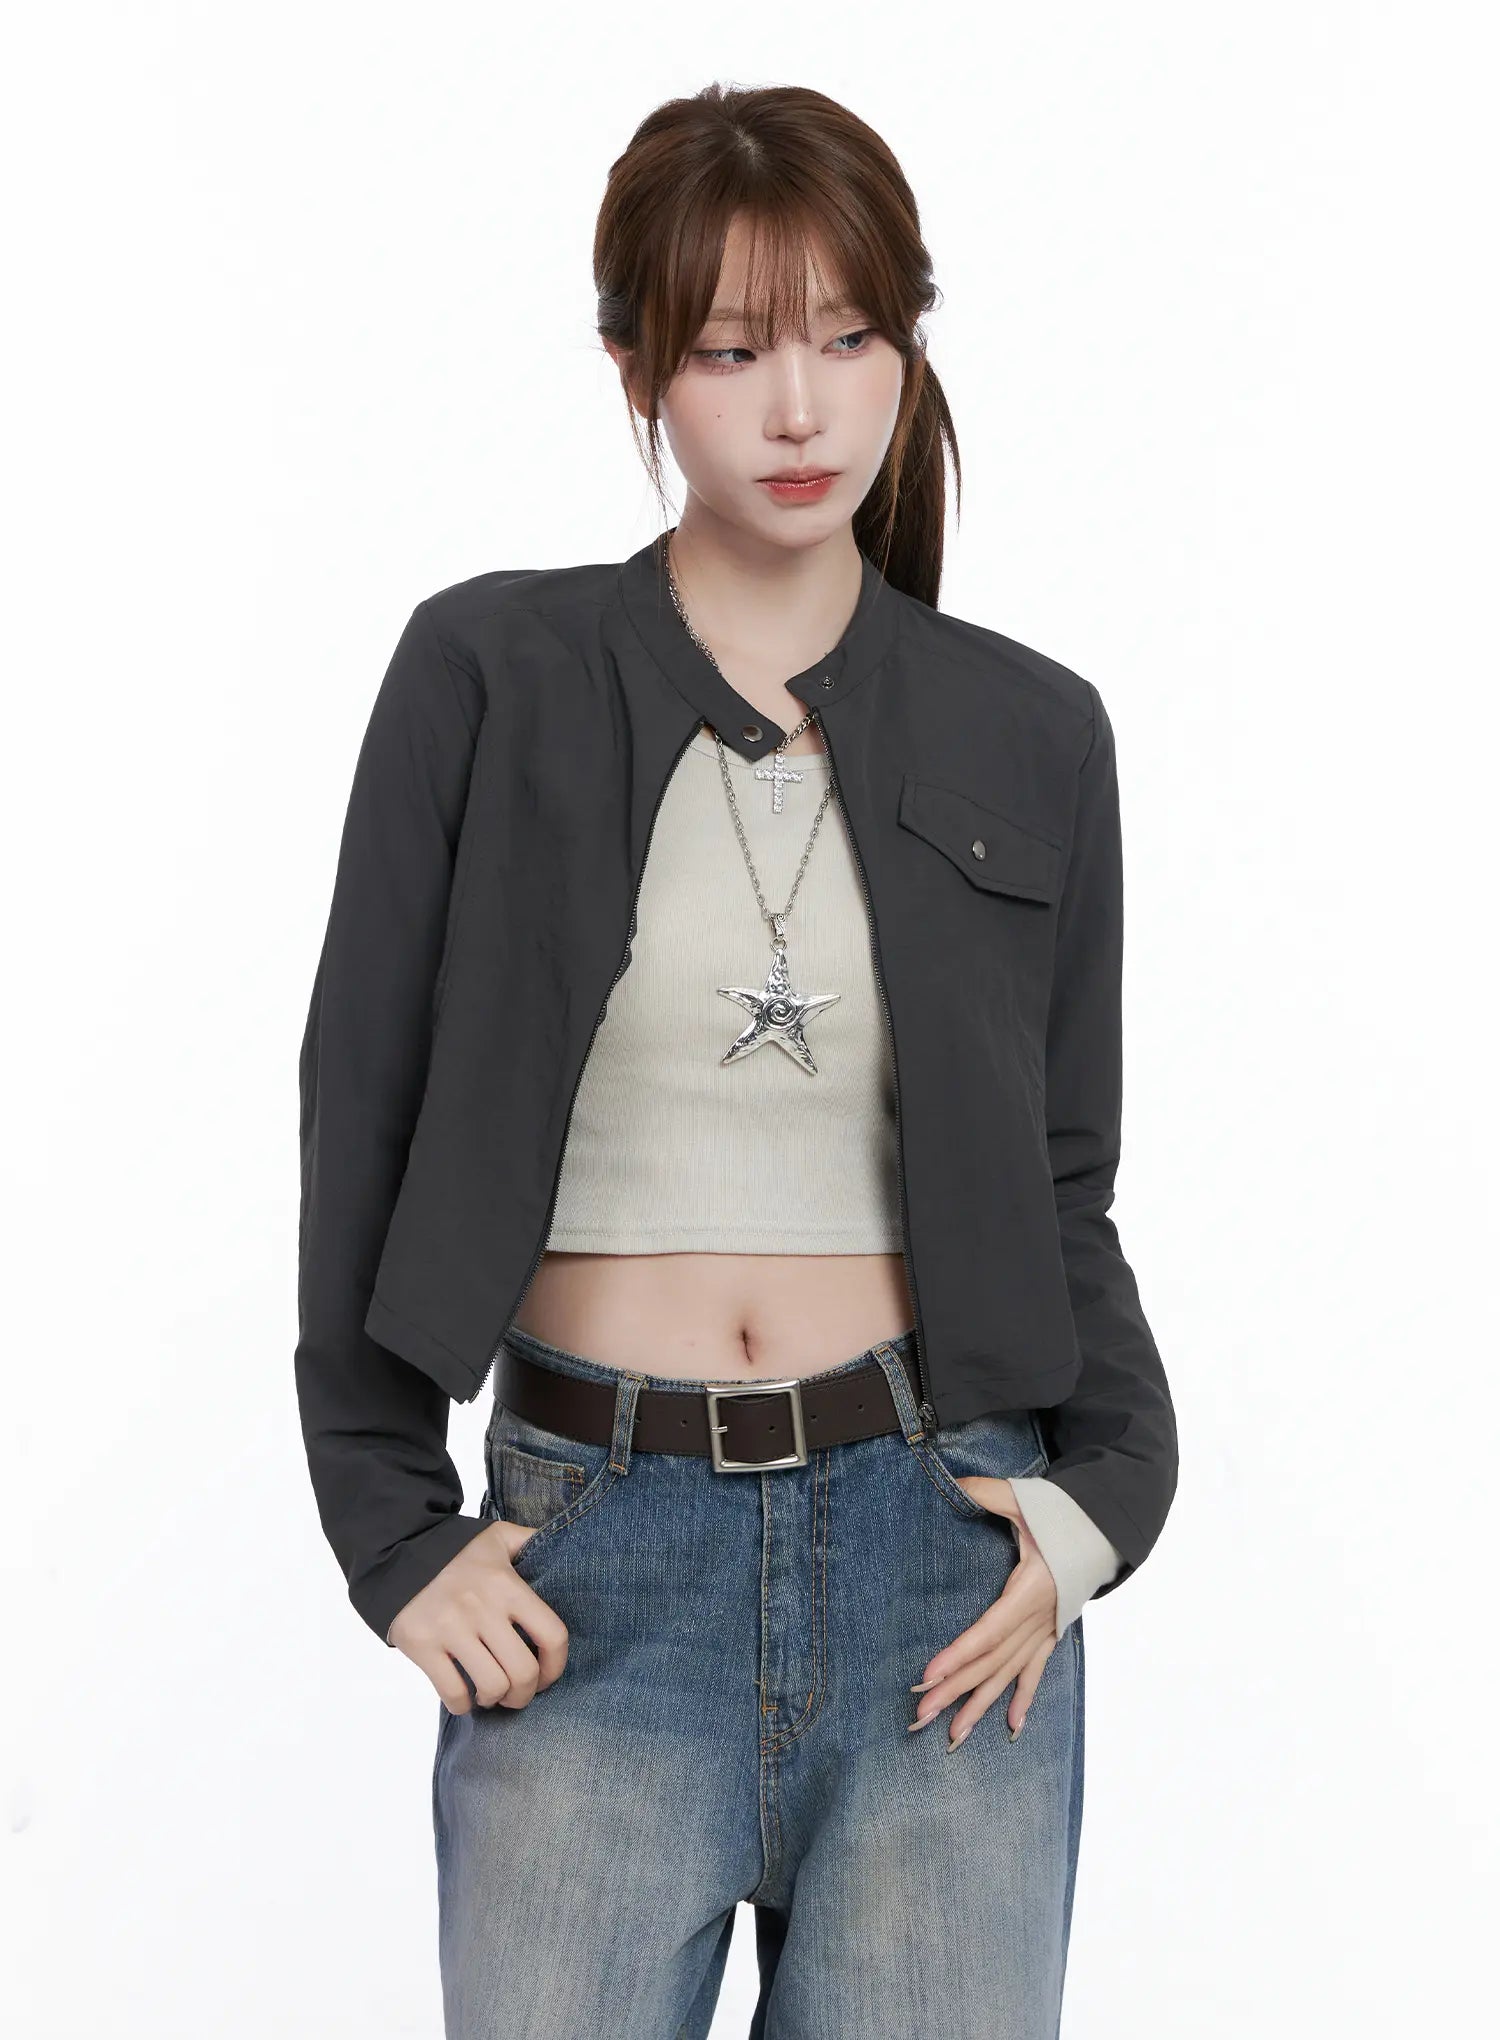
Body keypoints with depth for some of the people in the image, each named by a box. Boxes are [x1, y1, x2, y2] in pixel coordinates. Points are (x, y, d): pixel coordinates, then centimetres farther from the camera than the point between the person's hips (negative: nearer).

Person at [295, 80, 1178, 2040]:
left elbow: (1065, 1184, 13)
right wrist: (399, 1540, -1)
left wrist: (1104, 1491, -2)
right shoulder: (492, 677, 1)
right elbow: (362, 1125, 3)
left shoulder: (1031, 734, 8)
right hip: (589, 1562, -1)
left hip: (945, 1549, 2)